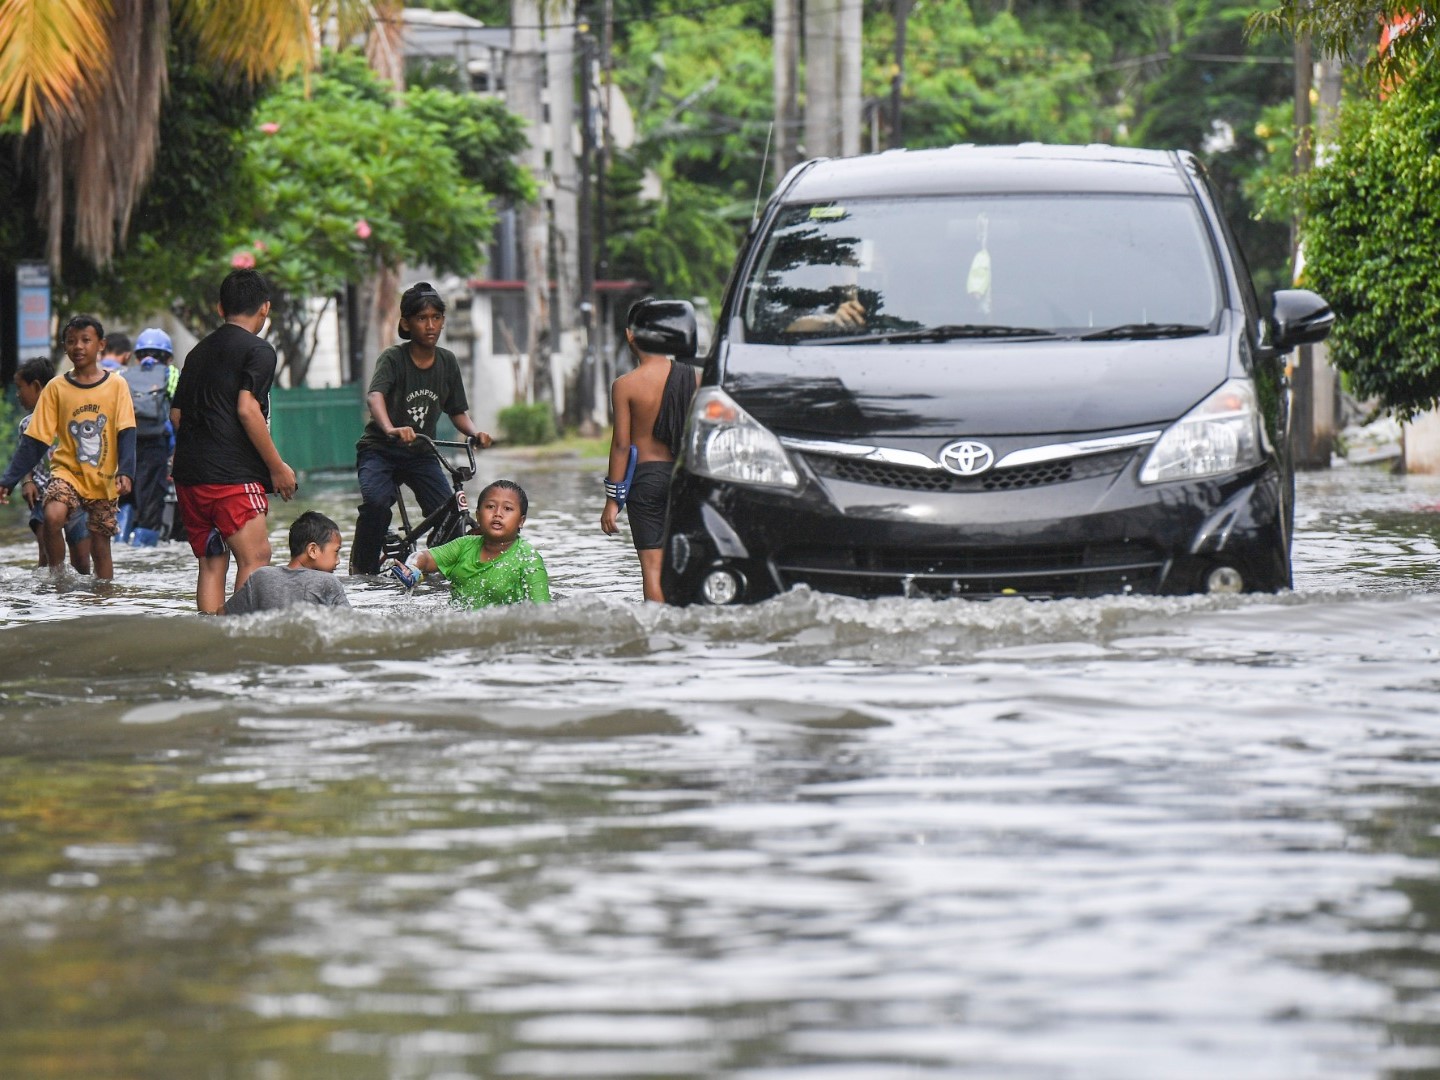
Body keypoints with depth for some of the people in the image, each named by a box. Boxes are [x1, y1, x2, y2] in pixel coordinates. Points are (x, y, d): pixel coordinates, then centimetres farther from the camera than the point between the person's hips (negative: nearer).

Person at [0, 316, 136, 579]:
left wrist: (126, 472, -21)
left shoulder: (116, 385, -1)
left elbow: (126, 434, -5)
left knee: (100, 546, 3)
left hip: (104, 478, 0)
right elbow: (35, 441, 2)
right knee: (52, 516, -27)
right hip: (67, 471, 0)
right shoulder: (56, 388, 0)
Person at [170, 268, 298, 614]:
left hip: (188, 474, 8)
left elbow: (176, 413, 19)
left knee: (211, 562, 9)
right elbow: (247, 409, -14)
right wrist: (277, 466, -8)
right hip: (232, 475, -8)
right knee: (254, 558, -9)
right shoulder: (258, 350, -3)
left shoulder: (200, 350, 19)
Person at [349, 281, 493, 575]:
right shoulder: (393, 358, -15)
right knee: (376, 502, -32)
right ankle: (362, 570, -16)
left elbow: (458, 412, 9)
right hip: (380, 451, -4)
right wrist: (390, 429, -54)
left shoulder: (447, 362, 2)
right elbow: (374, 396, -33)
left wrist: (474, 432, -15)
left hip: (421, 454, 4)